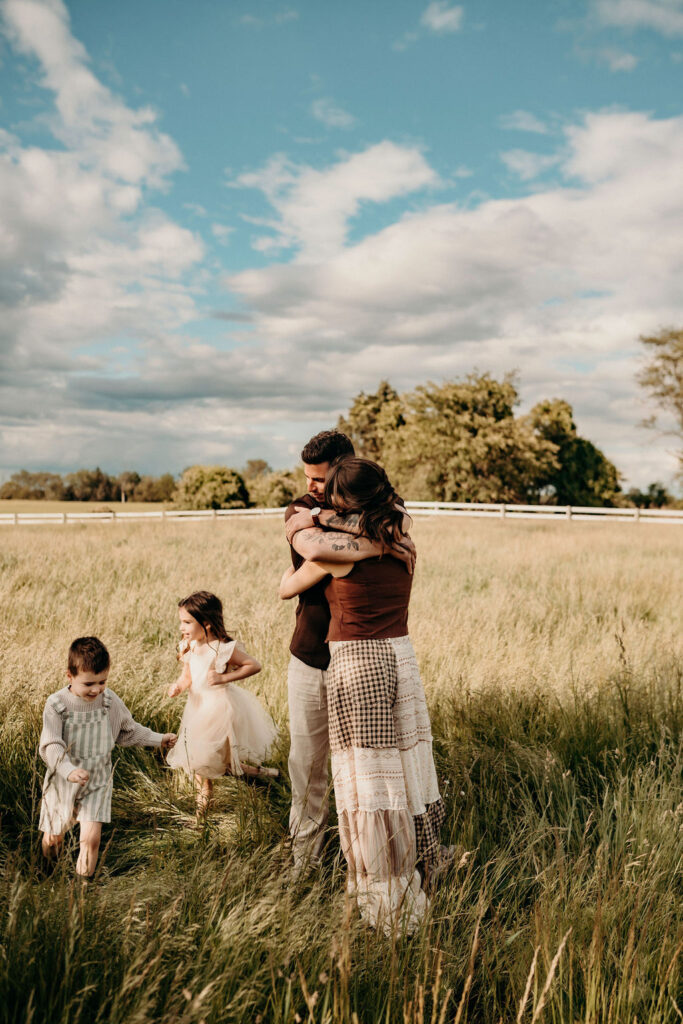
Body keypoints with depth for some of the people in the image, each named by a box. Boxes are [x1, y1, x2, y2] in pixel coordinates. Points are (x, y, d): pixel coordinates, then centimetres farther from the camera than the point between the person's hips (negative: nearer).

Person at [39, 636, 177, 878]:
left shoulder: (110, 701, -7)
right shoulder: (57, 704, -17)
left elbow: (129, 732, 10)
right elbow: (51, 746, -23)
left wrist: (159, 739, 8)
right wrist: (69, 770, -39)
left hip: (98, 779, 1)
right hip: (63, 781, -1)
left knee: (91, 839, -11)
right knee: (52, 839, 15)